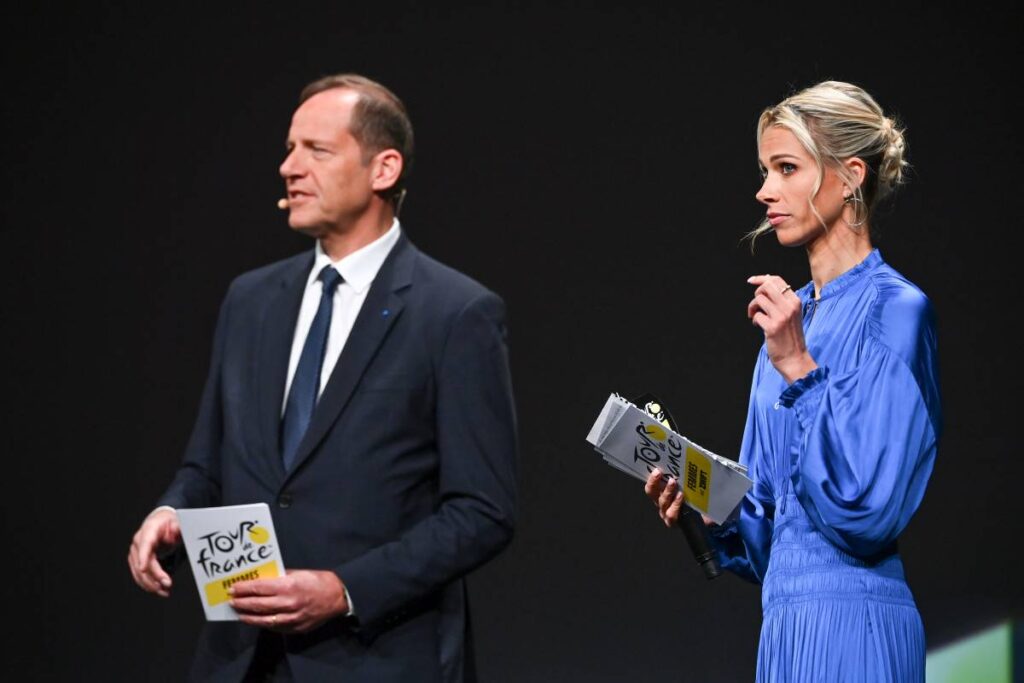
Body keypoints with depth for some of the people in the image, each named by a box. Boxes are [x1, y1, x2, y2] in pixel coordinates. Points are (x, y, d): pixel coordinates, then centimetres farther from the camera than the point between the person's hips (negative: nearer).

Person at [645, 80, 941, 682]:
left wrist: (799, 368, -17)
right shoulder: (792, 316, 15)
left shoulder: (896, 311, -10)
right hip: (789, 625, 8)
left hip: (850, 631, -8)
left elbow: (868, 508, -17)